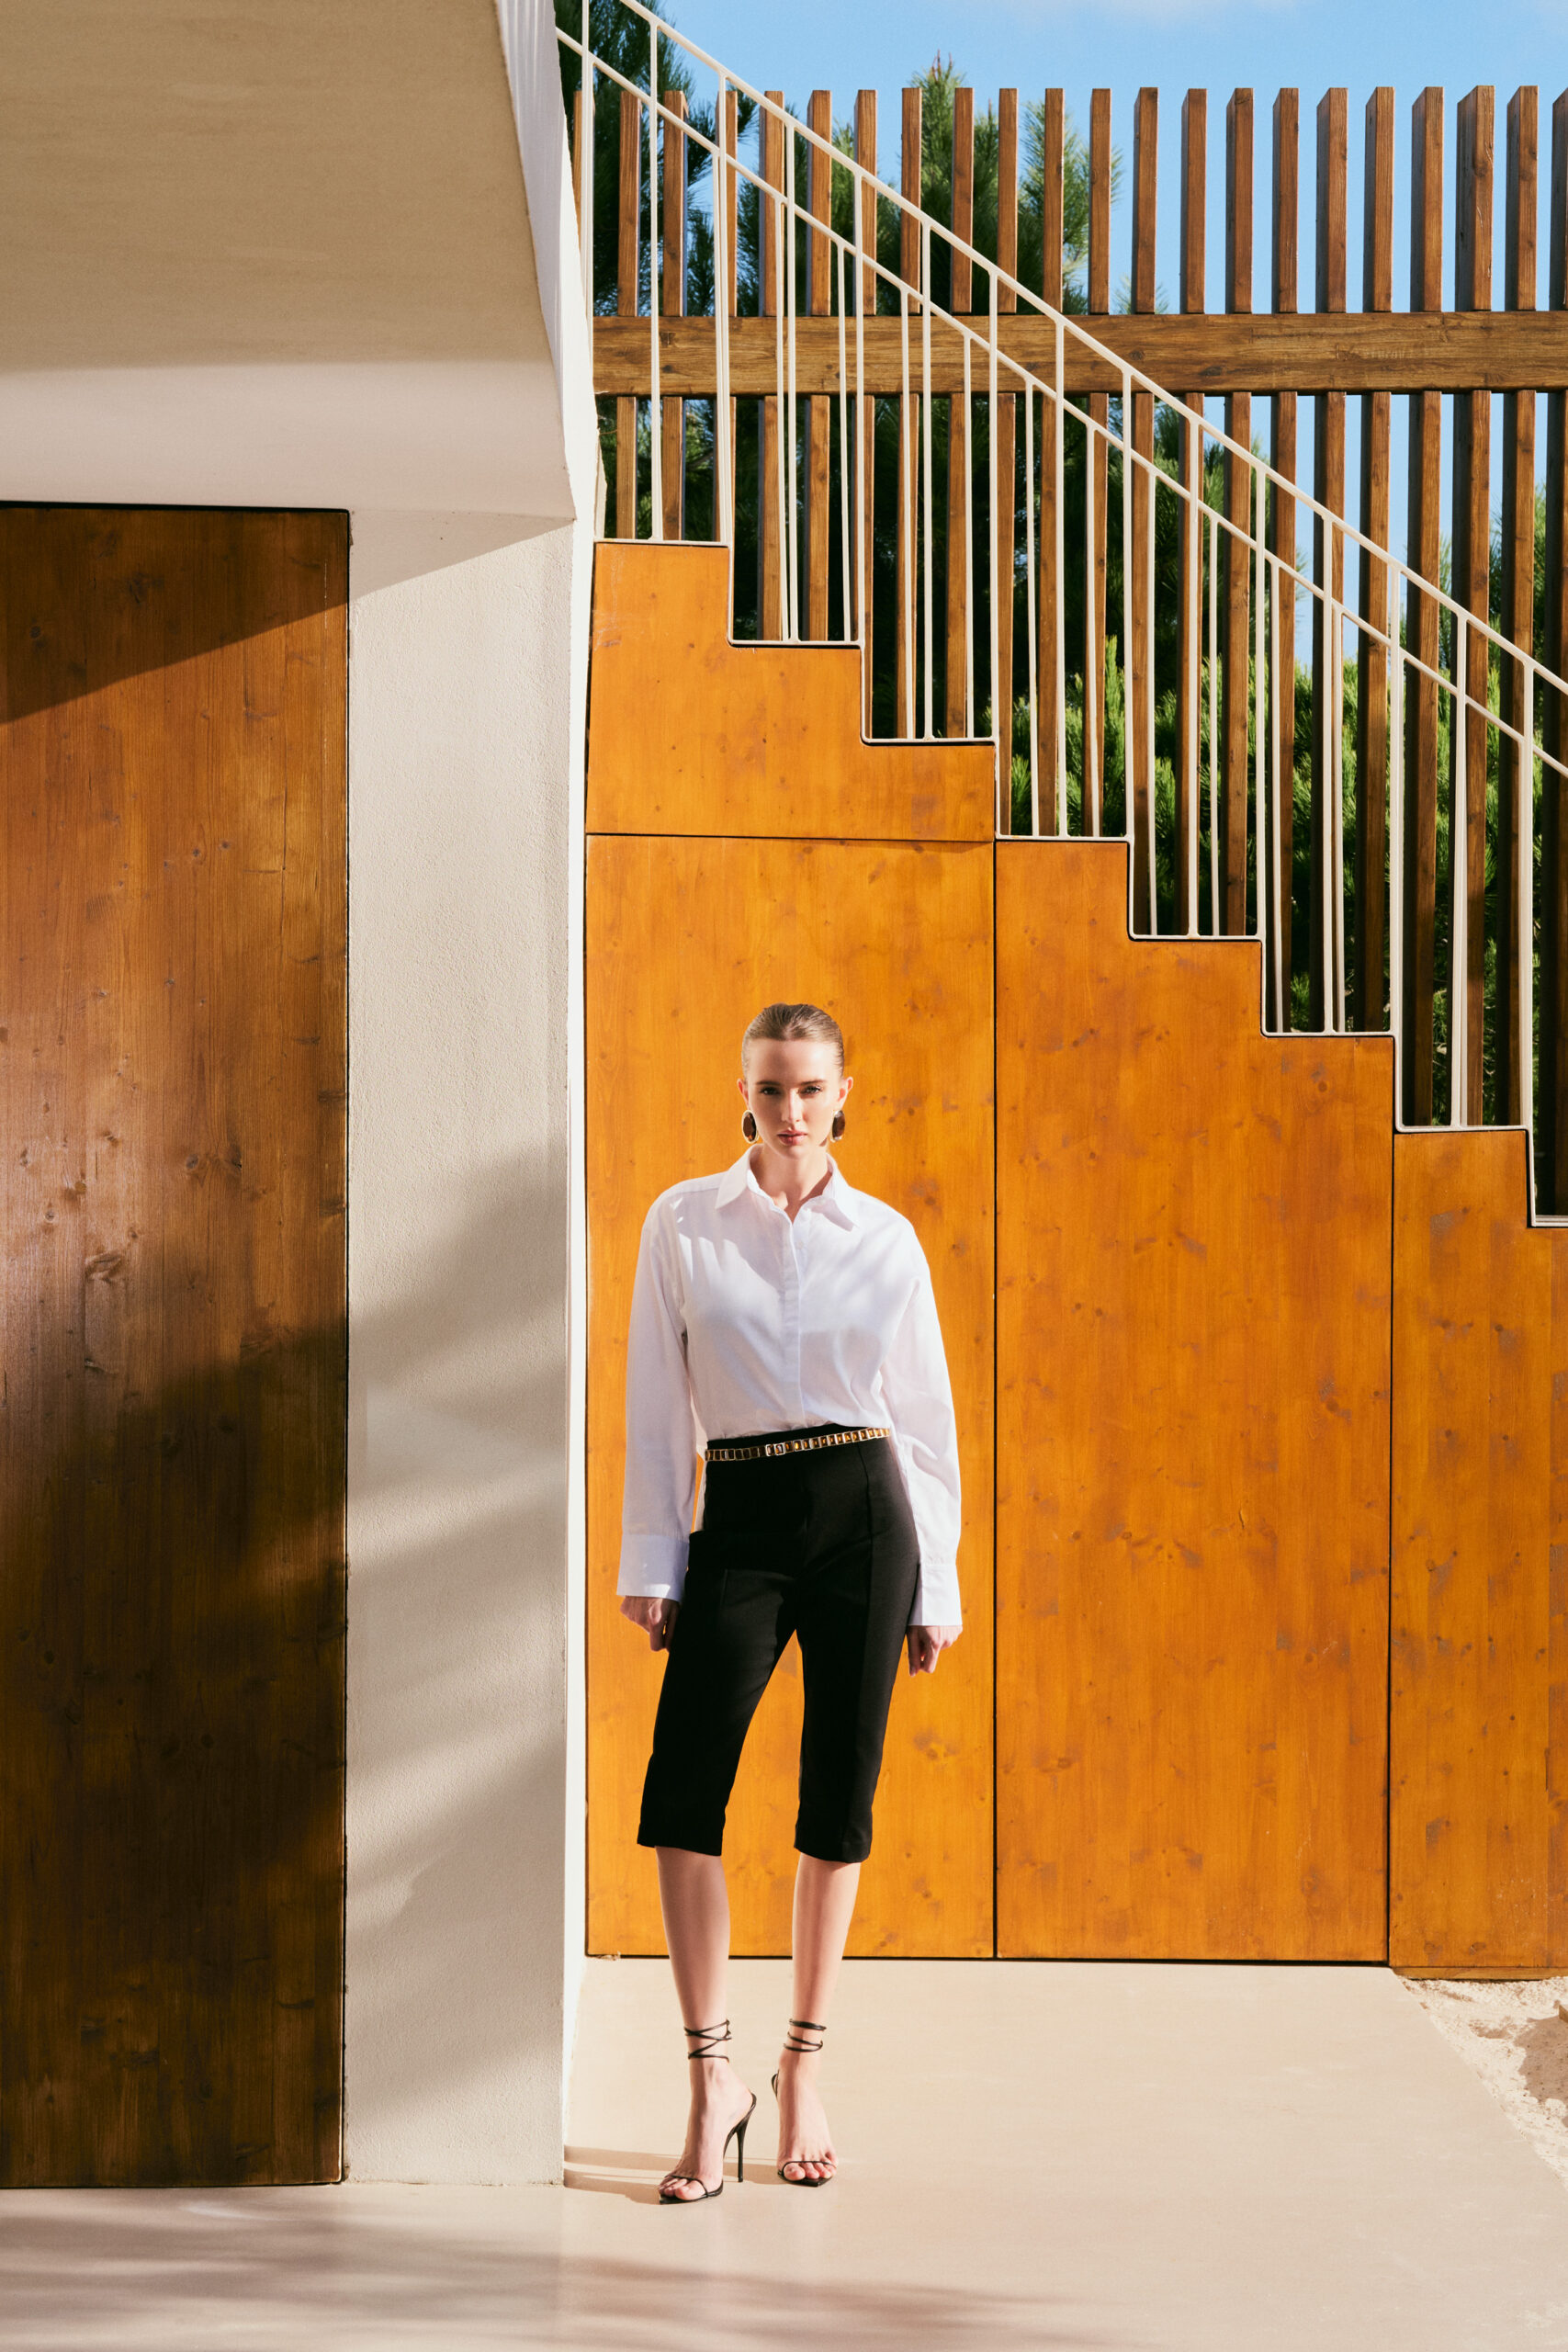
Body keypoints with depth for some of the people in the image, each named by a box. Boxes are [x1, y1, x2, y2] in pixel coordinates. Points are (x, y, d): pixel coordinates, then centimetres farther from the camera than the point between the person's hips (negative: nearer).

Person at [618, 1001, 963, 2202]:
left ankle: (804, 2070, 18)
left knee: (840, 1798, 3)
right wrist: (650, 1562, -1)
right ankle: (713, 2078, -4)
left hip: (864, 1515, 1)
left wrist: (939, 1582, 6)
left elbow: (927, 1415, 9)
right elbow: (657, 1404, 4)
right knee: (683, 1787, -14)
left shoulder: (884, 1238, 5)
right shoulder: (684, 1224, 4)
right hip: (739, 1518, 0)